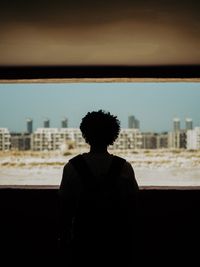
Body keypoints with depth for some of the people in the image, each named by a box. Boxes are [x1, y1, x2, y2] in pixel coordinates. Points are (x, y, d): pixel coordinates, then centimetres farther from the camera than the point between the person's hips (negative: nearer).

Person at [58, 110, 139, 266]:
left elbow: (66, 208, -3)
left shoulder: (72, 167, -8)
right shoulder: (125, 168, -6)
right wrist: (131, 242, 10)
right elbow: (132, 208, -2)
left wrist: (64, 240, 8)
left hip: (83, 241, 0)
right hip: (116, 242, 1)